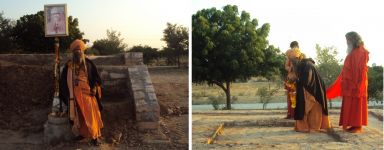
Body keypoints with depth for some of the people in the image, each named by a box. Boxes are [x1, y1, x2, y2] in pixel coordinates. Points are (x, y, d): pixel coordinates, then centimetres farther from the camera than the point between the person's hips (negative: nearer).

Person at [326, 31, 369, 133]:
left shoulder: (361, 52, -9)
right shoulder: (352, 52, 16)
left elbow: (361, 70, -15)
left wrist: (358, 85, -20)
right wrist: (344, 82, 18)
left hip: (356, 83, -8)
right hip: (349, 83, 8)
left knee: (356, 104, -5)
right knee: (350, 105, 8)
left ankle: (358, 126, 0)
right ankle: (353, 124, 12)